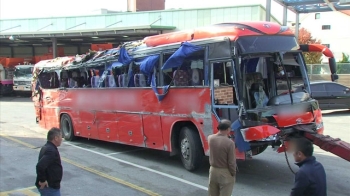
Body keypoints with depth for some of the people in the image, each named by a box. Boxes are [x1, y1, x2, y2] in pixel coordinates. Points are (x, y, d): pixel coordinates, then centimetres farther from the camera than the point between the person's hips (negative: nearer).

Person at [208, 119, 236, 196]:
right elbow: (231, 162, -16)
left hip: (213, 170, 5)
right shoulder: (230, 142, -22)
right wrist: (233, 175, -3)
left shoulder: (210, 138, -7)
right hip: (225, 173, -5)